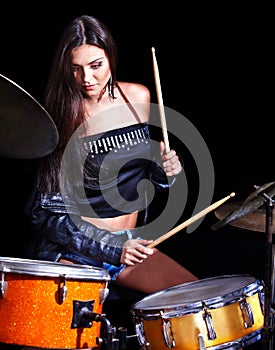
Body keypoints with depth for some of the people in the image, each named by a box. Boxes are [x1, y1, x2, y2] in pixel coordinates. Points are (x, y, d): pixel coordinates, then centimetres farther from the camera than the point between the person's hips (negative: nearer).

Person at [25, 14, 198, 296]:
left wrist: (166, 168, -3)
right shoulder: (62, 115, -12)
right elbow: (48, 212, -12)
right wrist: (111, 249, -18)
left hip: (131, 241, 5)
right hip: (72, 246, -5)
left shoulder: (138, 97, 3)